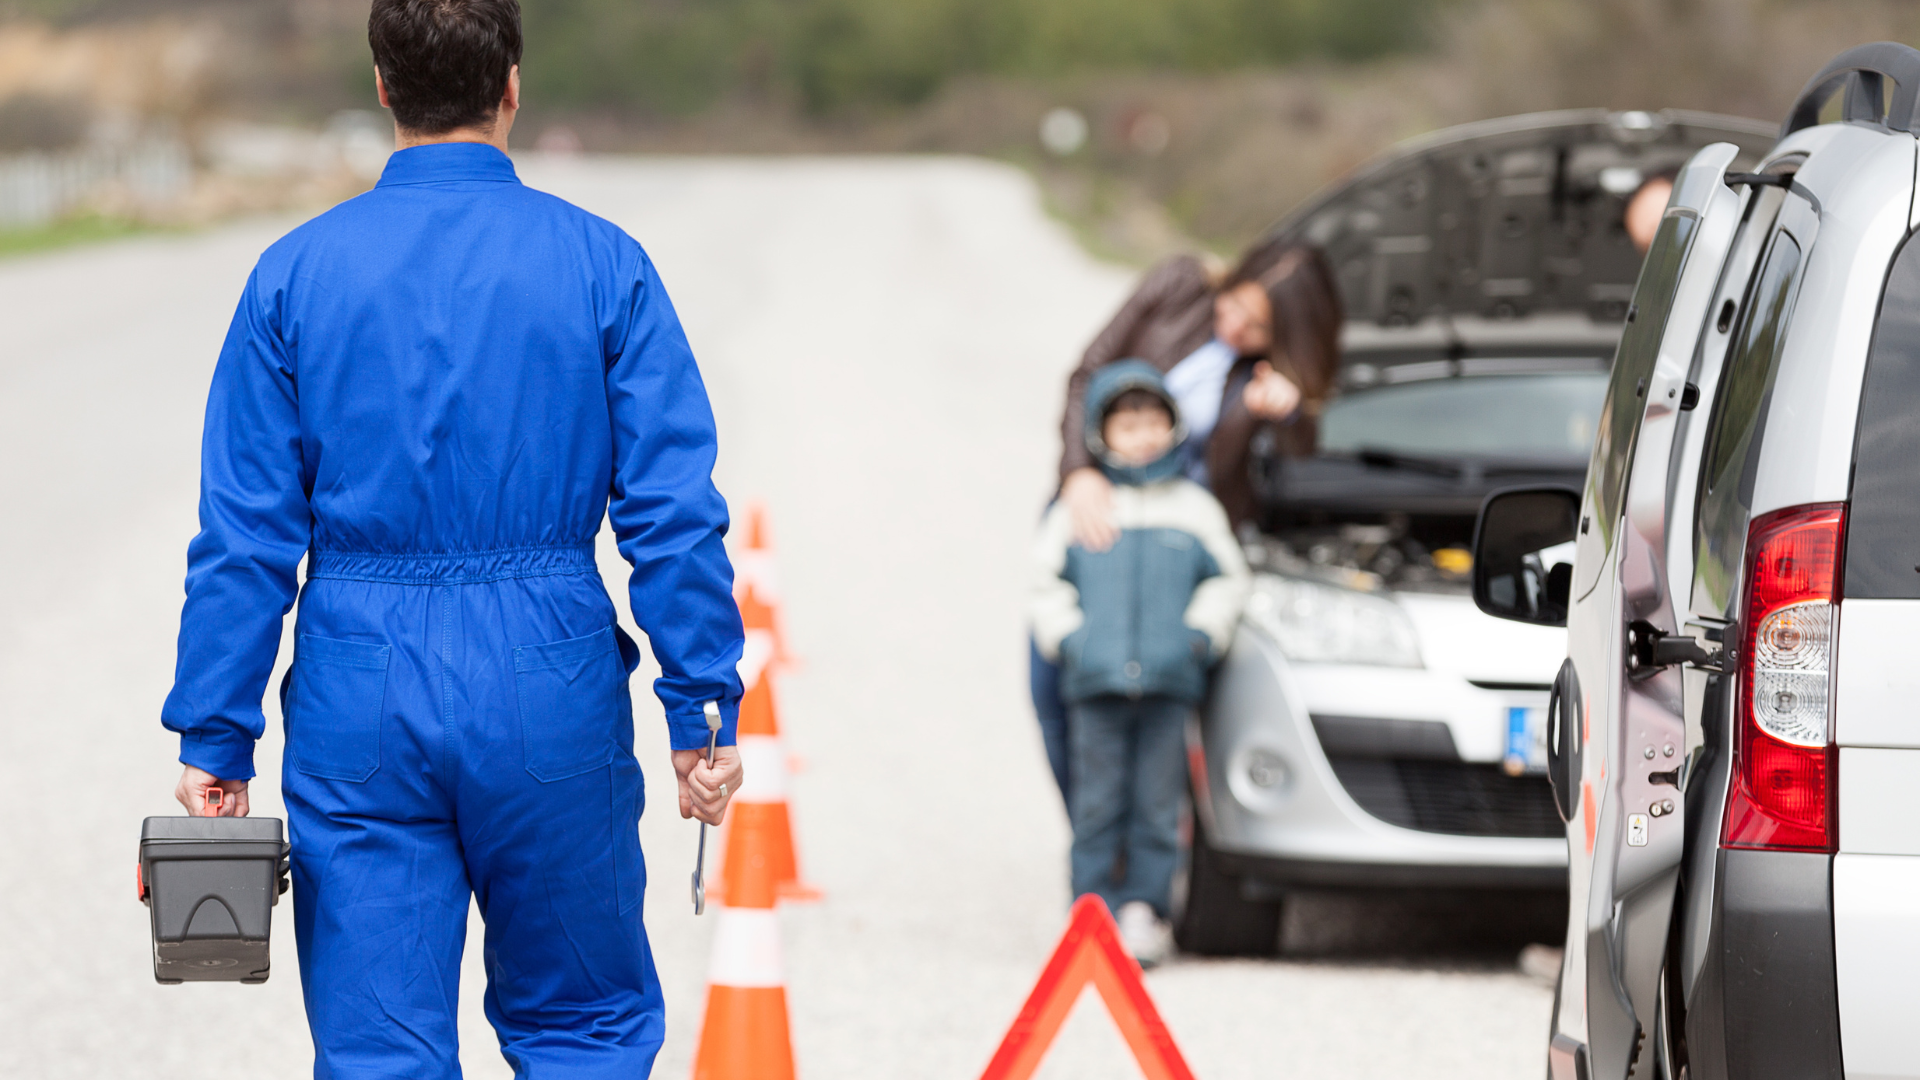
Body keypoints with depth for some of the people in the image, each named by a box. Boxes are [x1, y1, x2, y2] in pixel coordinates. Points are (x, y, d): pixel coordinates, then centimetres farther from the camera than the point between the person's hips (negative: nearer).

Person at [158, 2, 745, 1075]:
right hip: (550, 693, 0)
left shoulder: (297, 273, 0)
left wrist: (215, 738, 3)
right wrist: (703, 711, 1)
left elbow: (245, 535, -1)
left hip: (359, 703, 1)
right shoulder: (603, 266, -2)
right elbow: (675, 513, -5)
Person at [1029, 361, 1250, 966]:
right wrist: (1066, 638, 0)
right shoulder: (1077, 512, 10)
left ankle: (1145, 912, 5)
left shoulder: (1193, 508, 12)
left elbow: (1226, 580, 16)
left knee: (1157, 806, -1)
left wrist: (1202, 632, 1)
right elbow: (1048, 584, 14)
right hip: (1095, 683, 0)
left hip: (1169, 682, 0)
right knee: (1098, 807, -2)